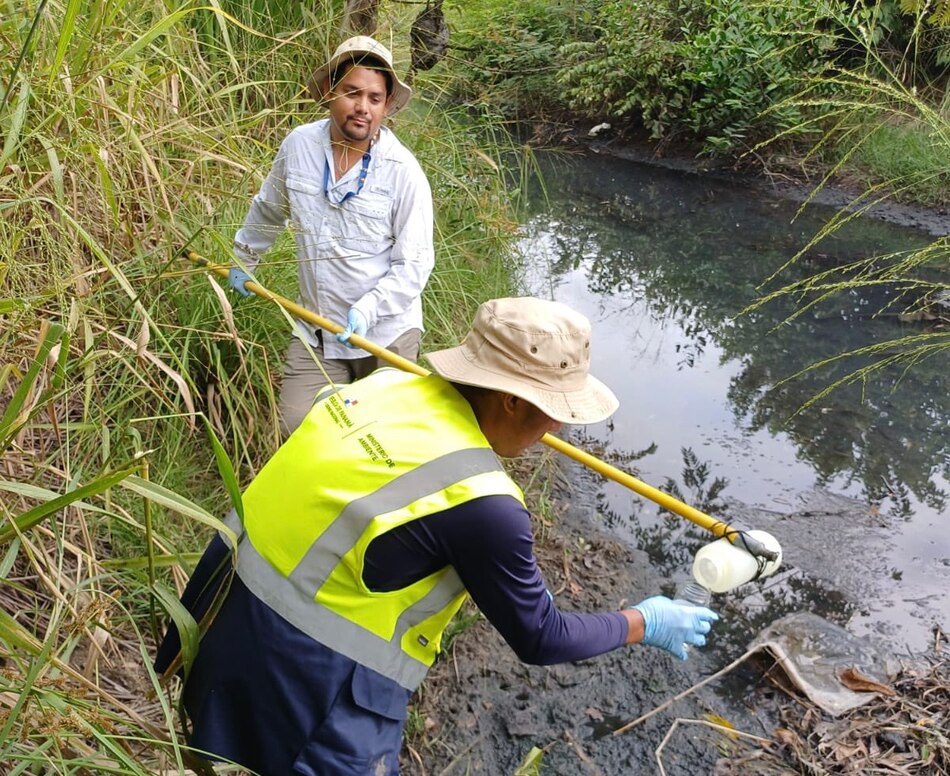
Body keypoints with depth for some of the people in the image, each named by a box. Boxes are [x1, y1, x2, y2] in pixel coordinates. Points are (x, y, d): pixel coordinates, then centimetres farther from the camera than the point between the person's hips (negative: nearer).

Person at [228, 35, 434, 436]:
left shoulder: (403, 173, -17)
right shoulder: (298, 145, -4)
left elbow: (414, 264, -14)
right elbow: (268, 209, 16)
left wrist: (368, 309, -26)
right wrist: (242, 259, 28)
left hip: (386, 333, -3)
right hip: (315, 332, 4)